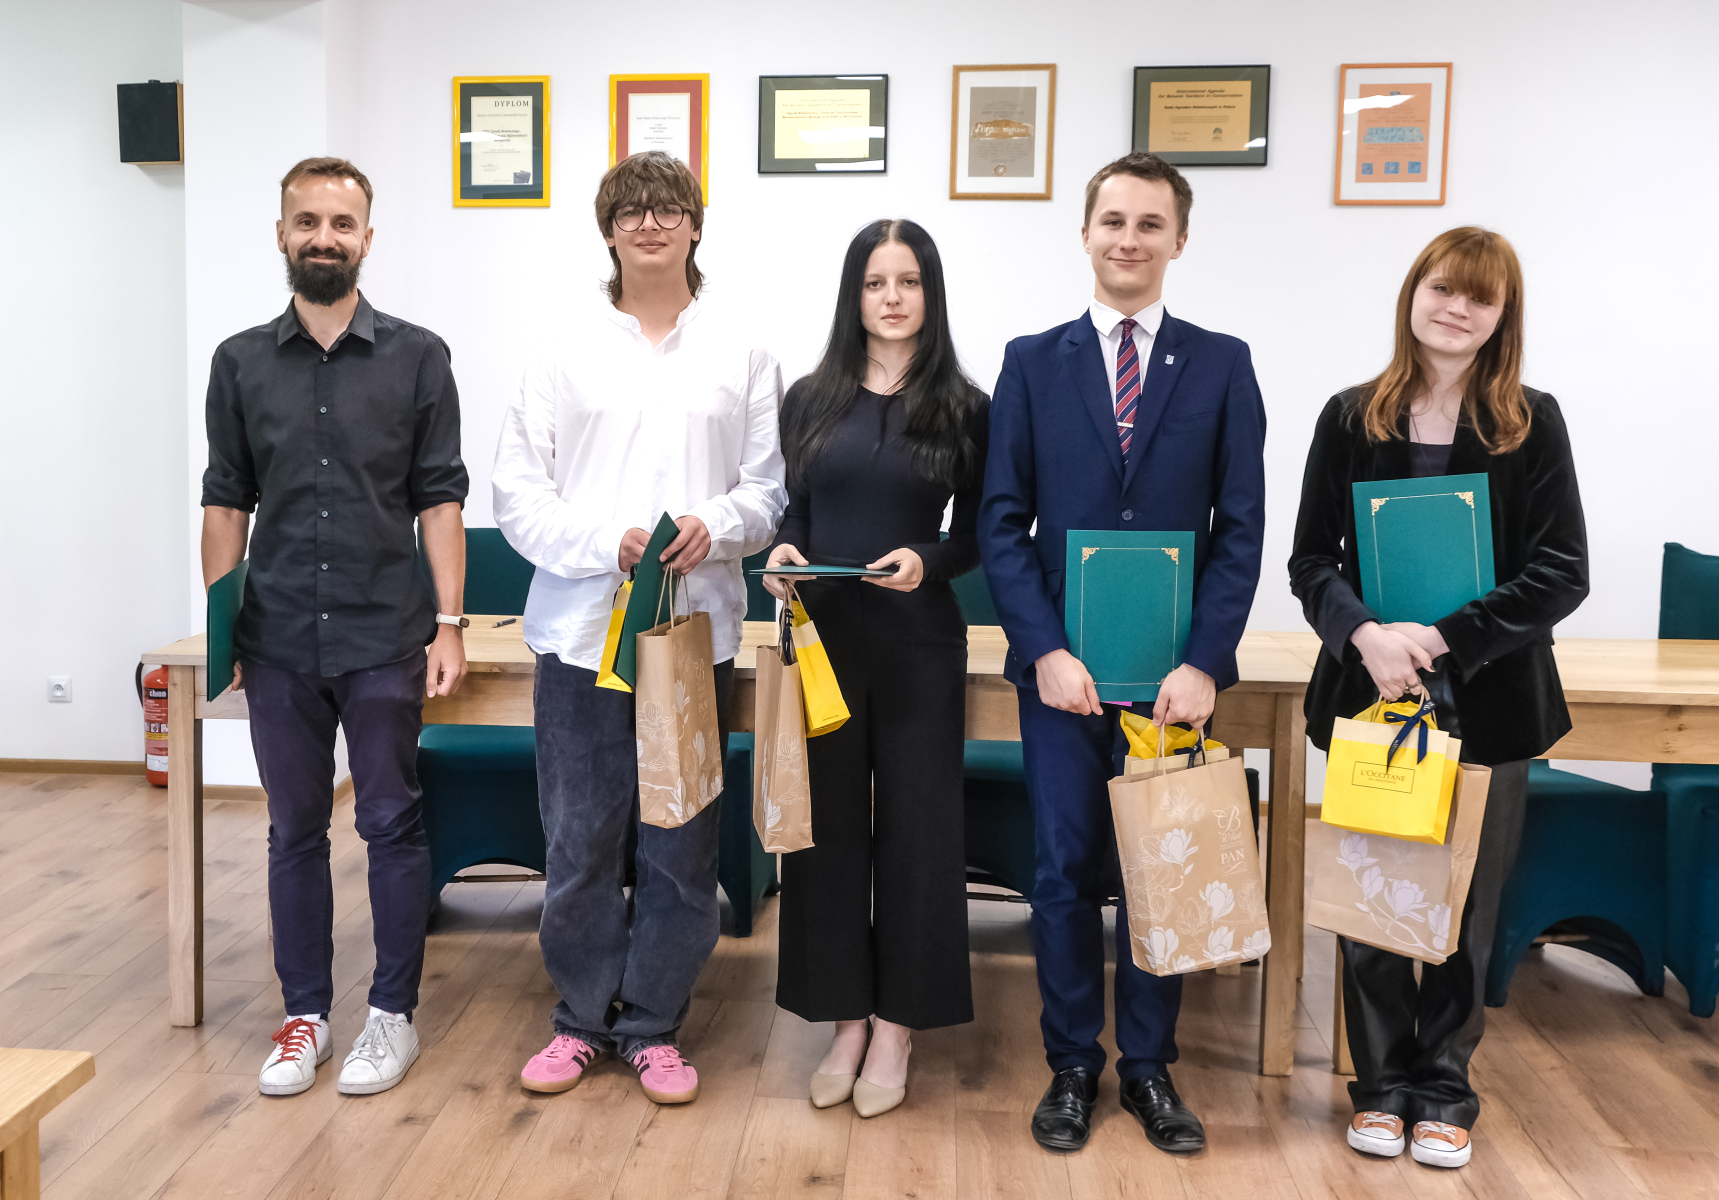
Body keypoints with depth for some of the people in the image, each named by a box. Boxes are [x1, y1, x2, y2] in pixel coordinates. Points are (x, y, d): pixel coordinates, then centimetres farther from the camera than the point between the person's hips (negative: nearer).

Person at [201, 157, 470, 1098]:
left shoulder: (417, 357, 2)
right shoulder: (240, 362, 8)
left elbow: (440, 496, 0)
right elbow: (226, 501, 10)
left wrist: (449, 624, -6)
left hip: (384, 637, -2)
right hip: (279, 640, 2)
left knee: (392, 825, 5)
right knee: (294, 830, 10)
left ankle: (393, 1013, 18)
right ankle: (305, 1012, 24)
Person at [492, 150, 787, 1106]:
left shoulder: (743, 361, 9)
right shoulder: (567, 358, 8)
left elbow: (770, 489, 6)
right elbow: (518, 493, 2)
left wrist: (714, 525, -14)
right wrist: (608, 543, -13)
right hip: (582, 628, 0)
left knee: (681, 845, 6)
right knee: (580, 839, 6)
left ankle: (654, 1025, 21)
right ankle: (582, 1017, 24)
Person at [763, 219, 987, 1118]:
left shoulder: (962, 408, 1)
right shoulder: (810, 399, 7)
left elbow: (976, 536, 3)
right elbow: (794, 512, 12)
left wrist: (928, 562, -16)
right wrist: (781, 552, -8)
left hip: (917, 644, -2)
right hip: (824, 635, 2)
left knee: (913, 826, 5)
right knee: (826, 824, 7)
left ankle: (896, 1026, 20)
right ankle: (845, 1020, 22)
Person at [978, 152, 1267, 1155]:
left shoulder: (1222, 364, 4)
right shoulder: (1033, 362, 5)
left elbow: (1242, 526, 0)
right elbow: (1004, 521, 1)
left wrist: (1203, 662, -10)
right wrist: (1045, 649, -10)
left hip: (1175, 671, 0)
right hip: (1062, 667, 0)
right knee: (1067, 871, 7)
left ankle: (1150, 1065, 26)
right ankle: (1073, 1065, 23)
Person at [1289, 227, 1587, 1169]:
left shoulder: (1531, 423, 0)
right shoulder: (1352, 418, 2)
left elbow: (1561, 573, -6)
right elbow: (1311, 560, 1)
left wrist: (1443, 638, -16)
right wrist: (1365, 633, -18)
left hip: (1487, 700, 0)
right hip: (1369, 695, 1)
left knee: (1467, 904, 10)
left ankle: (1444, 1089, 28)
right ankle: (1382, 1083, 26)